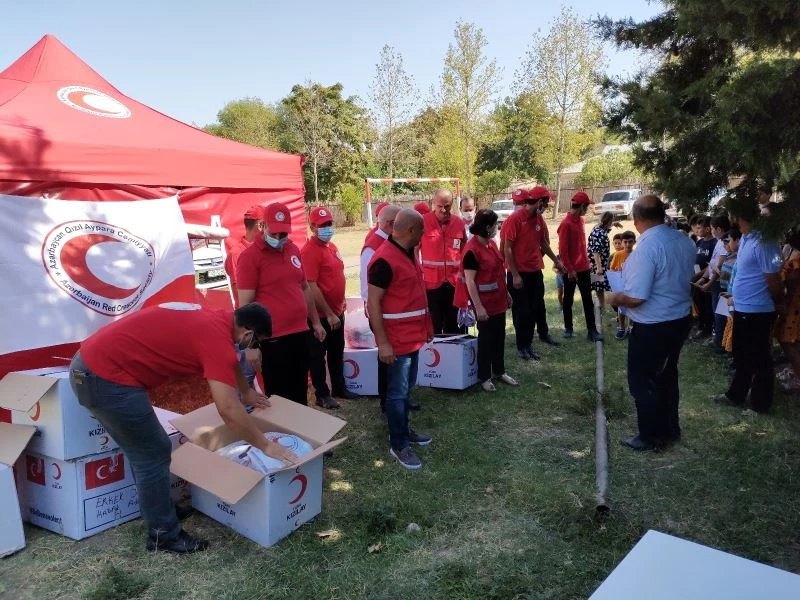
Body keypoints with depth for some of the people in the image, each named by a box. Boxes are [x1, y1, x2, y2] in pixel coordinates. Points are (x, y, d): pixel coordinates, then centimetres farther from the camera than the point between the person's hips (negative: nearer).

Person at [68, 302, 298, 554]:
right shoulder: (216, 336, -17)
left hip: (90, 363, 10)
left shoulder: (213, 319, 12)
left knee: (145, 449, 22)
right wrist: (266, 445, -8)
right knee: (153, 454, 1)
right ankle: (163, 535, 15)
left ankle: (156, 512, 38)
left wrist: (247, 392, 47)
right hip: (106, 376, -10)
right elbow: (228, 410, -20)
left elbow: (228, 362, 34)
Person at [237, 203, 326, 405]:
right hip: (273, 339, -6)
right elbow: (246, 304, -13)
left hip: (300, 334, 6)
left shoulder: (293, 250, 10)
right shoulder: (250, 257, -10)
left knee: (300, 394, 18)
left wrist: (315, 321, 21)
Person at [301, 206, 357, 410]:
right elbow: (311, 287, -23)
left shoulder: (332, 246, 9)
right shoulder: (309, 251, -19)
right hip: (321, 315, -9)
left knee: (337, 353, 20)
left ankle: (339, 388, 34)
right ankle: (322, 394, 19)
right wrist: (328, 314, -20)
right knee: (318, 356, 7)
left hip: (337, 311, 9)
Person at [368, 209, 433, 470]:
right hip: (396, 340, -9)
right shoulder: (385, 260, -21)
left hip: (413, 336, 9)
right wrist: (383, 343, -22)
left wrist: (425, 326, 20)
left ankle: (404, 430, 36)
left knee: (407, 387, 20)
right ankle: (398, 445, 13)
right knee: (398, 392, 2)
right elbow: (373, 303, -21)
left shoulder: (409, 254, 9)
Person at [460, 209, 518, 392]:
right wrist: (478, 306, -22)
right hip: (484, 302, -8)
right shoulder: (472, 250, -20)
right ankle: (484, 377, 18)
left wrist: (506, 292, 17)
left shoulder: (491, 243, 6)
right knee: (486, 338, 4)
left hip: (498, 299, 8)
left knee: (499, 336, 16)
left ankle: (500, 371, 31)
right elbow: (469, 281, -20)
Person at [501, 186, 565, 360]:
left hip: (535, 272, 6)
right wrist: (515, 275, -18)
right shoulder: (515, 219, -16)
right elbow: (507, 249, -16)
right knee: (522, 311, 4)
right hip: (519, 274, -6)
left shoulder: (539, 219, 5)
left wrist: (556, 260, 27)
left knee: (537, 307, 21)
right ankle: (522, 347, 15)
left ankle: (544, 334, 42)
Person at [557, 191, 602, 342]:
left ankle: (592, 330, 11)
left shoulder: (580, 219, 9)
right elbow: (562, 250, -17)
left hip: (584, 268, 7)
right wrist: (570, 269, -17)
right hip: (571, 270, -7)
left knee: (588, 300, 7)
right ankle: (568, 328, 21)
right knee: (568, 300, 8)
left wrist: (587, 262, 17)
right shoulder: (566, 224, -16)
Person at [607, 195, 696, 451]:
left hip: (653, 327, -8)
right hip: (681, 318, 8)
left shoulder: (646, 248, -26)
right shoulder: (685, 241, 0)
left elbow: (635, 298, -27)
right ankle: (670, 429, 38)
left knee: (643, 382, 9)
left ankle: (651, 437, 21)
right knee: (666, 376, 24)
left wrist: (615, 298, -8)